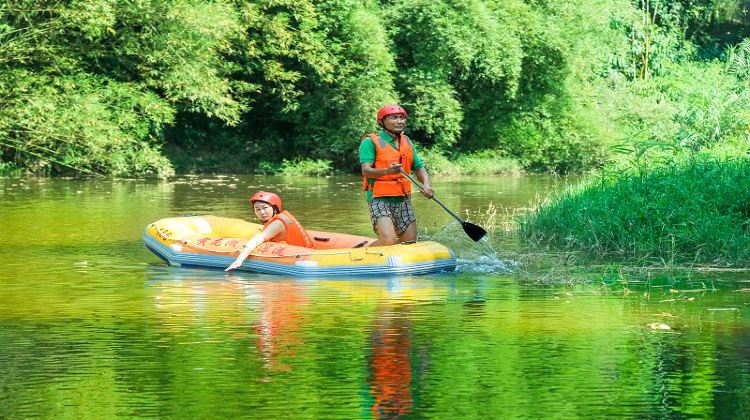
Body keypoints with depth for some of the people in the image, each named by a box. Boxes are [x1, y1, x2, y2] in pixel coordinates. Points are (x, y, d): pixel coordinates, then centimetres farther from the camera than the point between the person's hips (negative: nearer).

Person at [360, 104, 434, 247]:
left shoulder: (407, 142, 14)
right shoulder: (370, 142, -7)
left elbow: (418, 167, 16)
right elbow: (366, 171, -16)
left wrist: (426, 184, -6)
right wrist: (387, 171, -35)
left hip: (403, 199, 7)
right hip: (380, 198, -7)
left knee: (411, 242, 5)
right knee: (388, 240, -22)